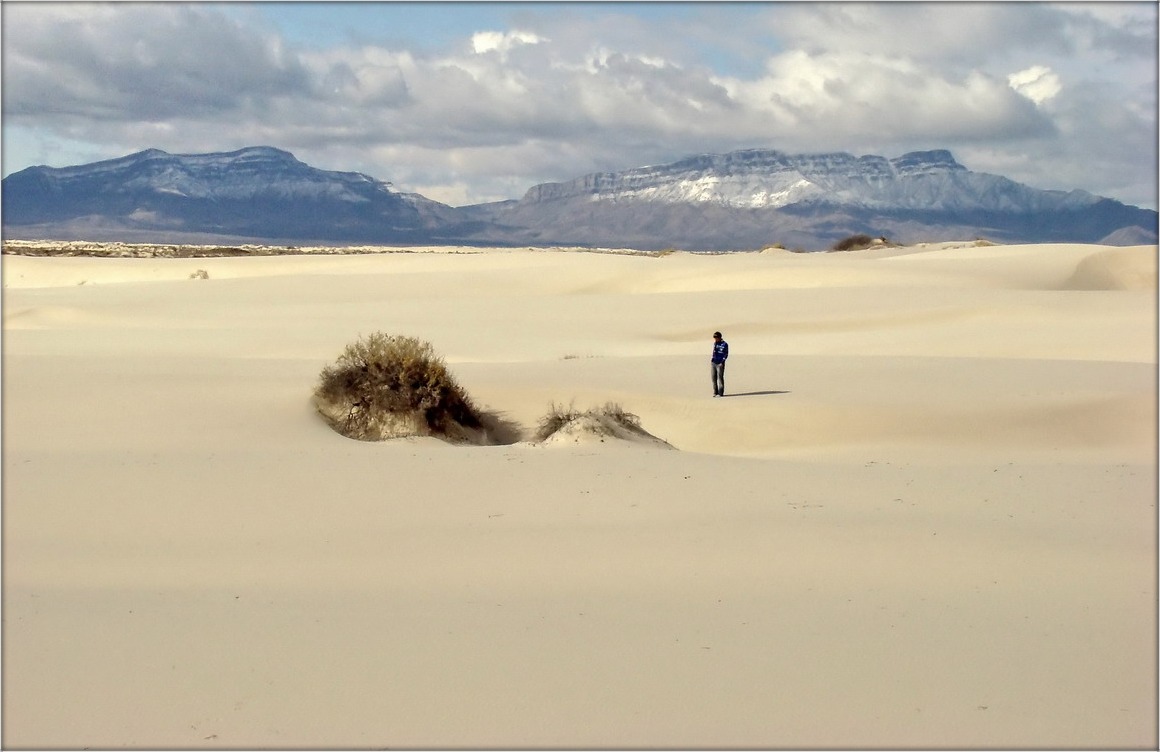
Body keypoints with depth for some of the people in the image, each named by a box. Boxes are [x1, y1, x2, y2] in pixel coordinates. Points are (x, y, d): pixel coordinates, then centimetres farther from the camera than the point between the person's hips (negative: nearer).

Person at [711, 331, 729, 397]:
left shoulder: (724, 344, -7)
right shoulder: (715, 343, 12)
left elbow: (726, 354, -6)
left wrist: (722, 362, -15)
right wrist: (712, 358, 7)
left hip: (720, 364, -6)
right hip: (713, 363, 6)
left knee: (720, 377, -5)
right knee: (714, 377, 7)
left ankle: (720, 393, -1)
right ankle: (715, 392, 16)